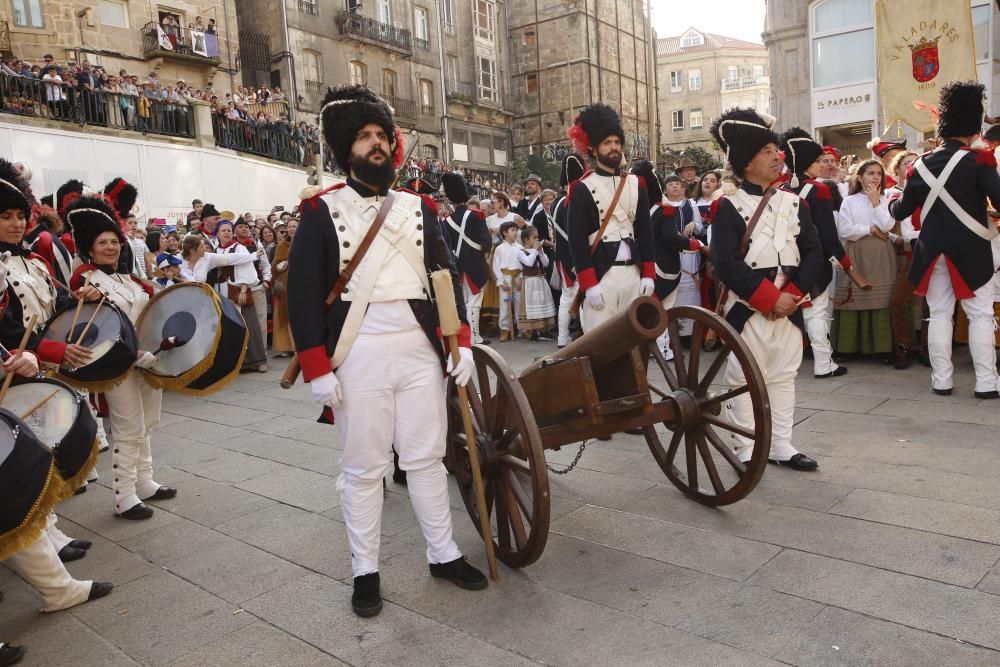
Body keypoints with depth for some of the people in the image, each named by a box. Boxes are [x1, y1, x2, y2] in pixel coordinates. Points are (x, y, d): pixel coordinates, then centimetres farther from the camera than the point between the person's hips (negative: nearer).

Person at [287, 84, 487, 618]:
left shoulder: (418, 207, 10)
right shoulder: (322, 210, -1)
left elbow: (447, 275, 11)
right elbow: (302, 292, -6)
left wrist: (461, 343, 1)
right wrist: (317, 369, -11)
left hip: (420, 349, 3)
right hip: (358, 355, -3)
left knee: (426, 457, 13)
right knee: (363, 468, 8)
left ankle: (444, 554, 28)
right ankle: (365, 572, 23)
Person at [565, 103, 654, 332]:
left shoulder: (636, 184, 12)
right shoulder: (583, 189, -4)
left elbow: (645, 232, 13)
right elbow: (577, 240, -9)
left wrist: (648, 274, 5)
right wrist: (589, 284, -15)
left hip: (633, 273, 5)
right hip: (600, 275, -5)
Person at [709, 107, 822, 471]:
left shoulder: (793, 202, 10)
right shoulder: (729, 207, -7)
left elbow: (813, 251, 7)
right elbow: (726, 263, -16)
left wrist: (792, 294, -8)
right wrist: (769, 298, -17)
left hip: (789, 305, 6)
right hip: (748, 308, -6)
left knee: (783, 377, 12)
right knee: (744, 379, 1)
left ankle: (781, 445, 23)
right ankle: (747, 450, 12)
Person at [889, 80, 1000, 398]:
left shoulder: (920, 164, 4)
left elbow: (901, 211, 11)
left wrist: (891, 201, 32)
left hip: (932, 251, 4)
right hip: (970, 251, -3)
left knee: (939, 314, 8)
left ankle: (942, 380, 11)